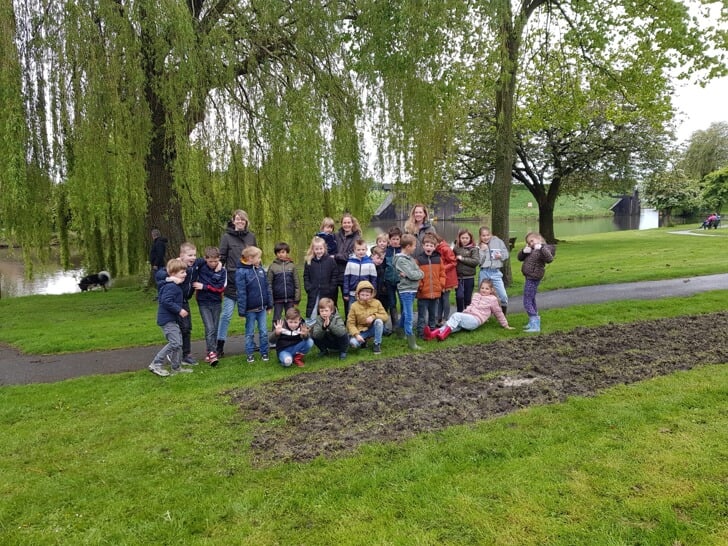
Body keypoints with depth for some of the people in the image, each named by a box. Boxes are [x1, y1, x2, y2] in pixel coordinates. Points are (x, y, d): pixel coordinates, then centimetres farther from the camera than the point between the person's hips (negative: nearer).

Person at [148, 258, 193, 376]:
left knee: (179, 342, 13)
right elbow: (166, 301, -27)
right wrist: (179, 310, -23)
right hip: (167, 319, -11)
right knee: (175, 342, -14)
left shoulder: (174, 285, 13)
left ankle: (177, 367, 21)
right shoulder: (171, 287, -19)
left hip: (172, 319, 11)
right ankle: (156, 365, -6)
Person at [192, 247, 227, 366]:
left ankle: (210, 351, 21)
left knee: (214, 329, 8)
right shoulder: (200, 267, -5)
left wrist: (204, 286, -15)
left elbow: (221, 288, -11)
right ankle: (212, 353, -12)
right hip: (203, 303, -2)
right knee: (210, 328, -12)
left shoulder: (222, 270, -5)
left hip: (216, 302, 2)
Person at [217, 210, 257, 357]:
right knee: (226, 314, -1)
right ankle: (220, 345, 7)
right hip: (232, 281, -3)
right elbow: (222, 258, -2)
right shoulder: (226, 237, -1)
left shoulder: (251, 236, 8)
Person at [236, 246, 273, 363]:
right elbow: (241, 293, -14)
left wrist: (269, 304, 9)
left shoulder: (260, 269, 5)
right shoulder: (241, 272, -13)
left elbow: (267, 287, 10)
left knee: (264, 331, 10)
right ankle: (250, 354, 22)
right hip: (250, 309, -5)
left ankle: (264, 352, 23)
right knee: (250, 333, 10)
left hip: (262, 307, 5)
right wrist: (242, 310, -14)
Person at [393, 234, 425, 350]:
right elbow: (412, 275, -21)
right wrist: (418, 274, -2)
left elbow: (420, 273, 8)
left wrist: (412, 274, -11)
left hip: (412, 289, 8)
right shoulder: (401, 260, -14)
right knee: (409, 316, -7)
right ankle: (411, 341, -5)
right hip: (406, 290, -8)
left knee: (406, 313, 20)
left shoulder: (410, 257, 12)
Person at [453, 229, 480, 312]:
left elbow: (476, 261, -13)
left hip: (469, 277, -1)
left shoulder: (473, 249, -1)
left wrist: (462, 259, -13)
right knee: (459, 296, -13)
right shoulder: (456, 248, 6)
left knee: (468, 298, 8)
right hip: (458, 277, 1)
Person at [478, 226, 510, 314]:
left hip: (496, 272, 0)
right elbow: (478, 261, -6)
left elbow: (506, 254, 9)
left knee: (503, 296, -6)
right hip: (484, 272, 1)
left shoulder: (497, 241, 3)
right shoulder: (479, 246, 4)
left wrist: (501, 256, -11)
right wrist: (482, 250, -12)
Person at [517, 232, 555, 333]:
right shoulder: (531, 249, 13)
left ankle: (535, 326, -14)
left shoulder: (544, 249, -13)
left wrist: (541, 248, -38)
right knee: (531, 300, 21)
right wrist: (523, 251, -4)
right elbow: (520, 258, 16)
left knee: (527, 302, -12)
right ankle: (533, 322, 35)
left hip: (533, 279, -10)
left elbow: (549, 259, -31)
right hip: (530, 278, 10)